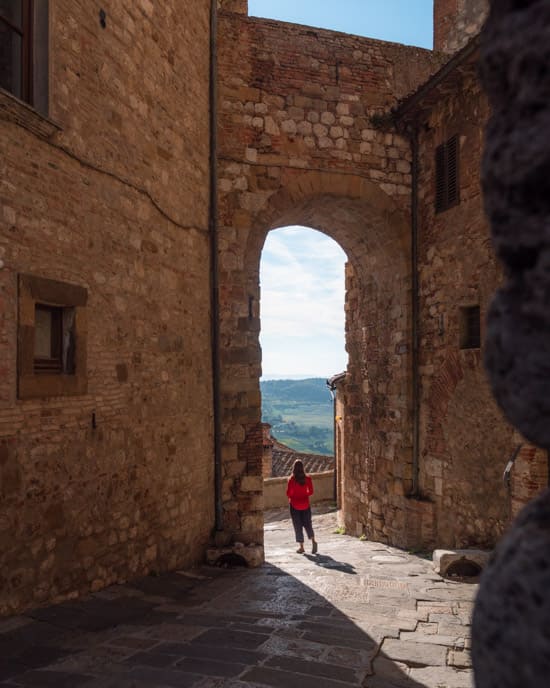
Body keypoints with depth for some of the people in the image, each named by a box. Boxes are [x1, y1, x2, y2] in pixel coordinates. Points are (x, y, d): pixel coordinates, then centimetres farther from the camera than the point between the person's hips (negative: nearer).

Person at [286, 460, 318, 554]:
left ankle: (301, 547, 7)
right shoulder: (307, 478, -4)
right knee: (307, 524, 13)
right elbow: (311, 491, 1)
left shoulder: (291, 479, -13)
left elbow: (288, 493, -10)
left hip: (295, 505, -2)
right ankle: (313, 541, -6)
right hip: (305, 504, 3)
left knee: (298, 526, 6)